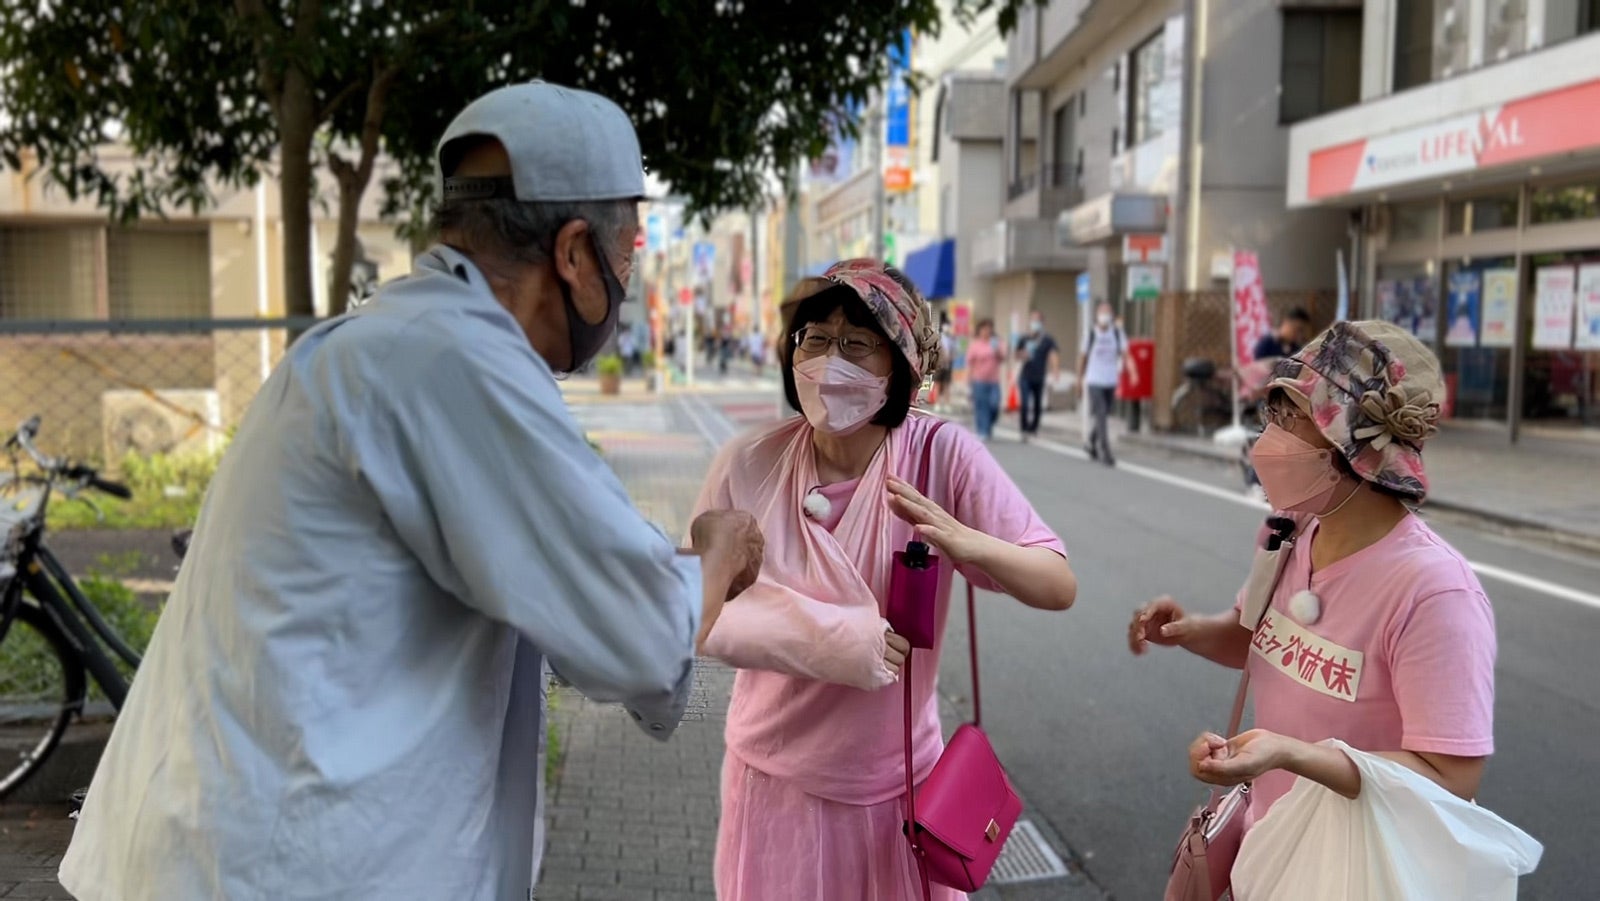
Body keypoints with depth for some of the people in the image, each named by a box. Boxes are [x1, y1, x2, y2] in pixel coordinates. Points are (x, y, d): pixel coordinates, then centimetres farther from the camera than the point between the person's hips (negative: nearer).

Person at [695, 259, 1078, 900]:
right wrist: (828, 636, -21)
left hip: (902, 778, 0)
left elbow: (1059, 588, -16)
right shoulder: (747, 466, -14)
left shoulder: (945, 457, -16)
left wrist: (967, 543, -36)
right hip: (778, 775, 0)